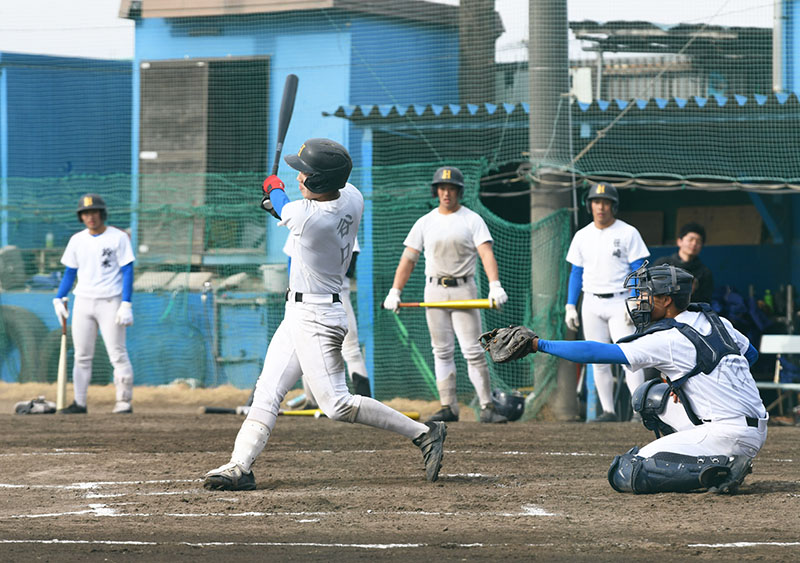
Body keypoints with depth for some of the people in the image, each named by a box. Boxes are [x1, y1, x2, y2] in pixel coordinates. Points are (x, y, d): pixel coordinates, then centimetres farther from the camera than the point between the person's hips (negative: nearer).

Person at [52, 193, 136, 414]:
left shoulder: (118, 238, -4)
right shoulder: (77, 240, 10)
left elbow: (127, 272, -6)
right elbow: (70, 272, 16)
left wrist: (126, 305, -15)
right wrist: (58, 299, 3)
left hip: (110, 302, -5)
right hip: (83, 302, 5)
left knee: (117, 353, -8)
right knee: (81, 356, 5)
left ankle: (124, 402, -4)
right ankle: (79, 403, 8)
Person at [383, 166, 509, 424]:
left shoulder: (472, 220, -1)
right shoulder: (425, 223, 8)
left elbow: (486, 253, -13)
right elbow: (408, 259, 6)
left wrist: (495, 285, -29)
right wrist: (395, 291, -5)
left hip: (464, 290, -3)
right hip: (434, 290, 3)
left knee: (472, 351, -8)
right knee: (442, 351, 4)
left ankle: (487, 408, -8)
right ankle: (448, 407, 7)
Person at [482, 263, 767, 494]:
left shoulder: (666, 341, -11)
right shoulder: (716, 321, 12)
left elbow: (598, 352, -12)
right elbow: (751, 354, 28)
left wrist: (538, 344, -9)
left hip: (730, 436, -9)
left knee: (623, 475, -9)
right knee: (648, 395, 22)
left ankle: (718, 469, -16)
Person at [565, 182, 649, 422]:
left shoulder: (628, 233, -2)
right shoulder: (582, 236, 10)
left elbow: (638, 271, -5)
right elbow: (576, 273, 14)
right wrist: (570, 306, 7)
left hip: (619, 301, -4)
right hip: (592, 304, 4)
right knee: (599, 361, 3)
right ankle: (608, 410, 8)